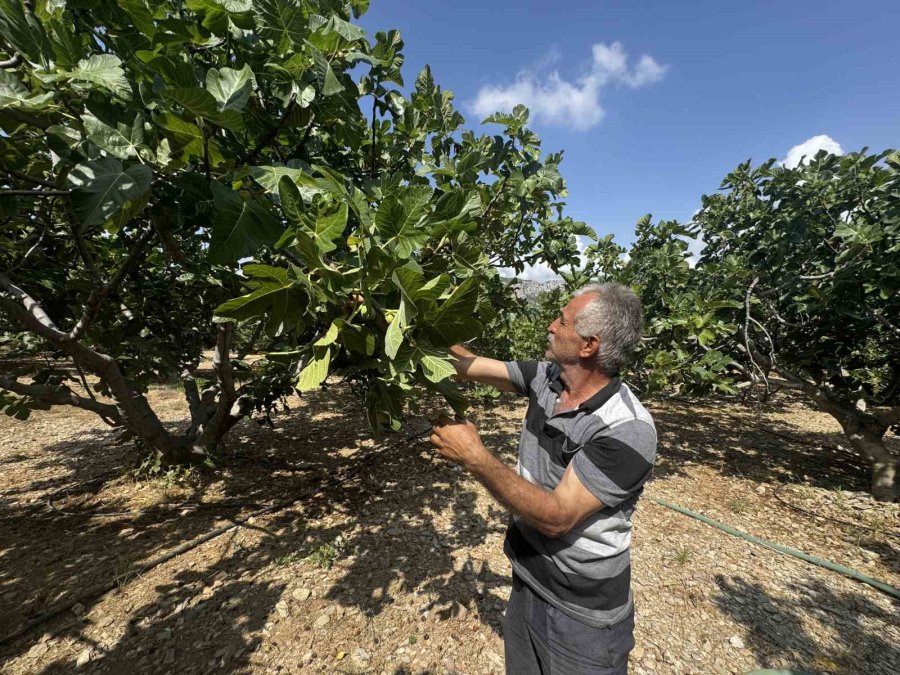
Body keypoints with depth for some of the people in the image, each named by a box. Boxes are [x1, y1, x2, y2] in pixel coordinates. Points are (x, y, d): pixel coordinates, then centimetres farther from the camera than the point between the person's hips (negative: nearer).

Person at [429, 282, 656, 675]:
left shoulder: (628, 430, -30)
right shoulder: (547, 378, -11)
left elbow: (555, 517, -30)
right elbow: (471, 366, -5)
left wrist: (475, 457, -34)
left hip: (583, 615, -5)